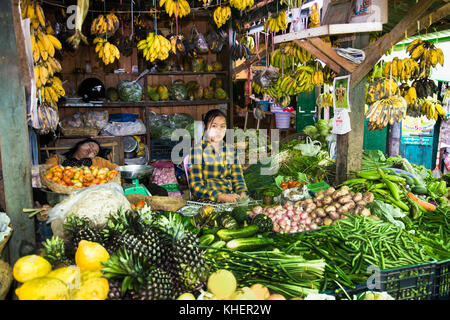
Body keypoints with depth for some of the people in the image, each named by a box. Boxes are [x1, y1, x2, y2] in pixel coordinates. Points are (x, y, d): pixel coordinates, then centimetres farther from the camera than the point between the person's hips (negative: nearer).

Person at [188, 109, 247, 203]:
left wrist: (242, 193, -10)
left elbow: (238, 178, 13)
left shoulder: (231, 150, 13)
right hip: (207, 202, -5)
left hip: (232, 199, 5)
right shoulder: (197, 150, -4)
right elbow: (195, 186, -10)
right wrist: (220, 197, -24)